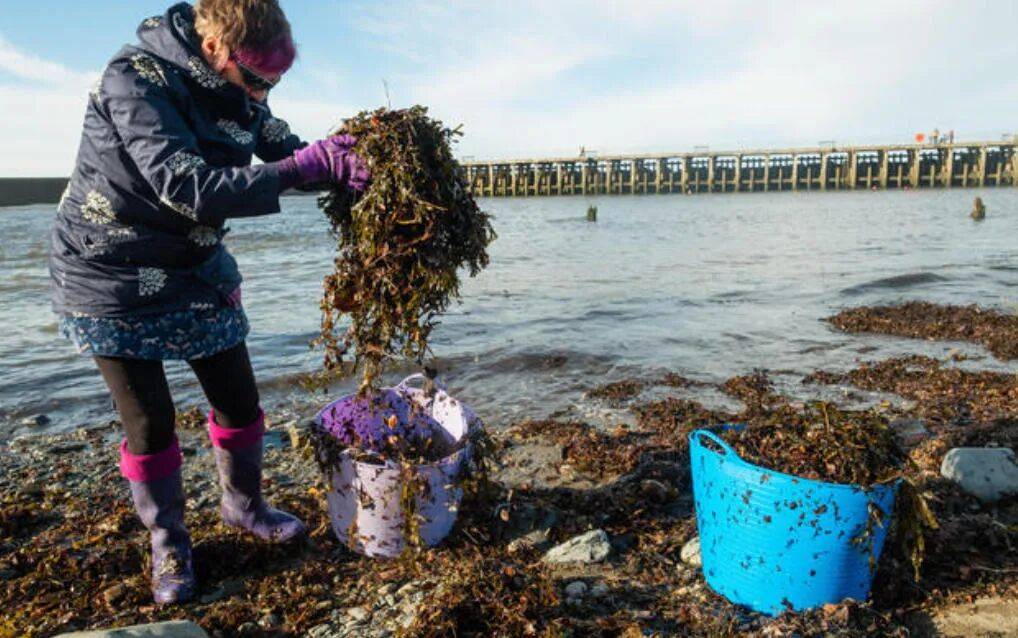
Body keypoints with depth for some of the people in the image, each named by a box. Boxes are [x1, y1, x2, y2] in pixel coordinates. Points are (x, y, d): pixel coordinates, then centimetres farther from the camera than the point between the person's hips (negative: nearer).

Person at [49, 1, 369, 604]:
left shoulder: (236, 91, -3)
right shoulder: (135, 79, -25)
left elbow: (286, 148, 2)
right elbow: (190, 188, -35)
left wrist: (336, 156, -20)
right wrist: (304, 167, -39)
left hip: (196, 270, 6)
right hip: (113, 280, -6)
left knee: (240, 400, 8)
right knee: (149, 420, 0)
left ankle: (244, 504, 33)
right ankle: (168, 542, 24)